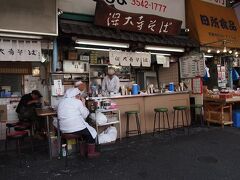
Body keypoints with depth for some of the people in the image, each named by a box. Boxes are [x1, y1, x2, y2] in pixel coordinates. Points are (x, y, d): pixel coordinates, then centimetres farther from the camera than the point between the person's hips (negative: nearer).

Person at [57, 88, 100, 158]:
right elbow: (85, 115, -6)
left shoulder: (61, 102, 12)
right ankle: (91, 152, 17)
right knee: (91, 132, 15)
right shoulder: (77, 102, -8)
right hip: (76, 128, -8)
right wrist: (83, 104, 6)